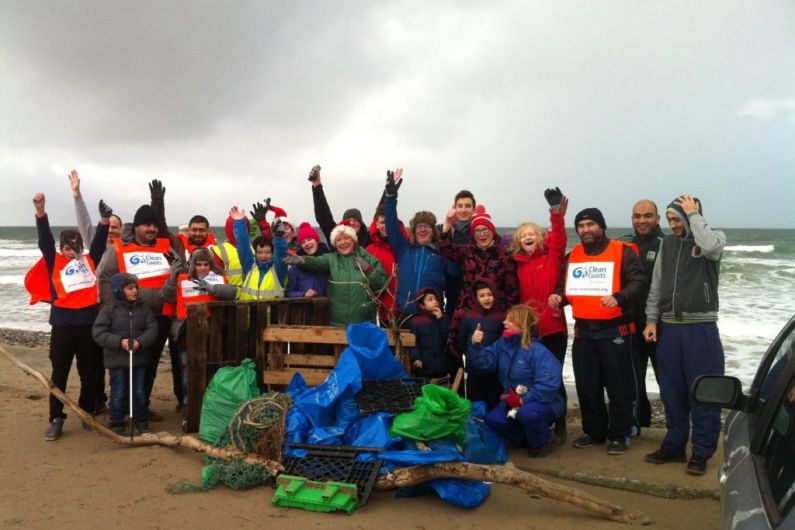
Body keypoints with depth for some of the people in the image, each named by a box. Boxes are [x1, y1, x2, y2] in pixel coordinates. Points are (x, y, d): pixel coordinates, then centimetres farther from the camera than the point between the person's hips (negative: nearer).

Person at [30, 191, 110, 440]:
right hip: (62, 326, -2)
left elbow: (99, 241, 5)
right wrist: (40, 211, -19)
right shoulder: (54, 262, 6)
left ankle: (87, 415, 25)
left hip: (89, 325, 2)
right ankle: (56, 419, 14)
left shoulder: (89, 261, 11)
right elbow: (45, 240, -5)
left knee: (89, 374, 10)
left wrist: (104, 219, -13)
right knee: (59, 374, 5)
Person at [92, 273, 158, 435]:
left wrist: (140, 341, -18)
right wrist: (119, 341, -20)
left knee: (139, 392, 10)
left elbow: (152, 328, -1)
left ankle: (141, 421, 23)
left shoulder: (143, 309, 3)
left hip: (138, 358, 3)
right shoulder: (109, 309, -8)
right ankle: (116, 424, 16)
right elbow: (98, 333, -11)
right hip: (117, 359, -3)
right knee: (119, 393, 3)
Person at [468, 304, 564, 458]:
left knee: (527, 413, -37)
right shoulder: (502, 344, 1)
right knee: (493, 419, -15)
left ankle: (543, 443, -5)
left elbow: (548, 386, -30)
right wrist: (475, 345, -24)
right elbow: (485, 362, -7)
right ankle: (527, 439, 11)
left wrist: (524, 400, -30)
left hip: (543, 403, -7)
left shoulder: (538, 351, -24)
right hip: (514, 401, 7)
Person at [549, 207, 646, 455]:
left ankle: (619, 435, 12)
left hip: (614, 331, -5)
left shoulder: (622, 252, -4)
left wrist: (618, 297, -30)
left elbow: (638, 282, -13)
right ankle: (593, 431, 25)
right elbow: (564, 285, 19)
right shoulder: (572, 256, 12)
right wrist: (557, 296, -3)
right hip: (583, 332, 5)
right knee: (587, 386, 12)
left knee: (619, 385, 1)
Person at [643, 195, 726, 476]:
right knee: (672, 392, 11)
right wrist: (651, 319, 7)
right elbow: (657, 284, 13)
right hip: (669, 328, 5)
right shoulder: (667, 243, 11)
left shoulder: (715, 238, -2)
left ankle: (701, 452, 9)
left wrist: (693, 215, -15)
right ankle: (674, 446, 22)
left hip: (701, 328, -5)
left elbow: (709, 246, -28)